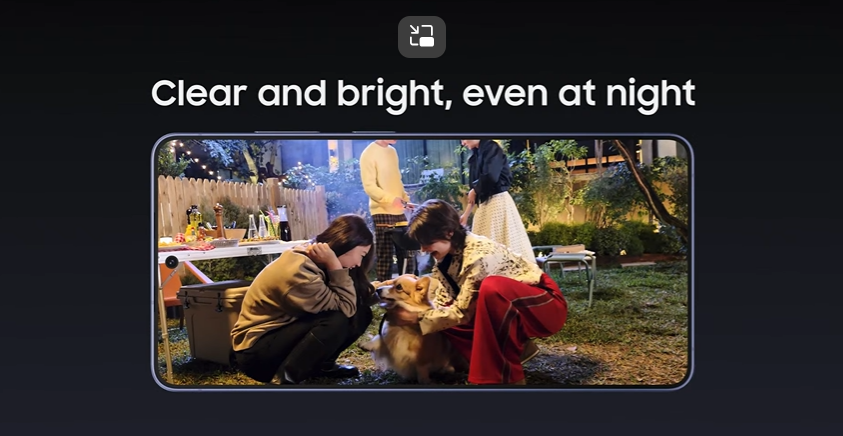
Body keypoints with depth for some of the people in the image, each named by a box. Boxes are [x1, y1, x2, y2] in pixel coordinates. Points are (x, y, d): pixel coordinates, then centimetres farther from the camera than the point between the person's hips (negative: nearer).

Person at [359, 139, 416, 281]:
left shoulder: (392, 151, 14)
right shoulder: (369, 154, -9)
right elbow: (369, 186, -15)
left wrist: (405, 199, 7)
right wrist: (391, 198, -26)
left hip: (399, 211, 7)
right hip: (382, 212, -7)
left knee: (408, 254, 10)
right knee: (385, 256, -2)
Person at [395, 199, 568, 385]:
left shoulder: (479, 255, -28)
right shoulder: (447, 256, -2)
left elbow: (462, 312, -25)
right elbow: (440, 301, -4)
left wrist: (416, 318, -22)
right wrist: (407, 307, -17)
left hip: (546, 306, -8)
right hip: (509, 310, 8)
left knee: (491, 287, -38)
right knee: (445, 315, -10)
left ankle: (508, 377, -25)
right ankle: (514, 347, 2)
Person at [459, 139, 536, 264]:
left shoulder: (492, 148, -8)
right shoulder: (476, 156, 15)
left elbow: (491, 177, -22)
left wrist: (474, 191, -6)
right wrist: (466, 214, 14)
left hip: (498, 202, -9)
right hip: (484, 205, 9)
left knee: (503, 243, -7)